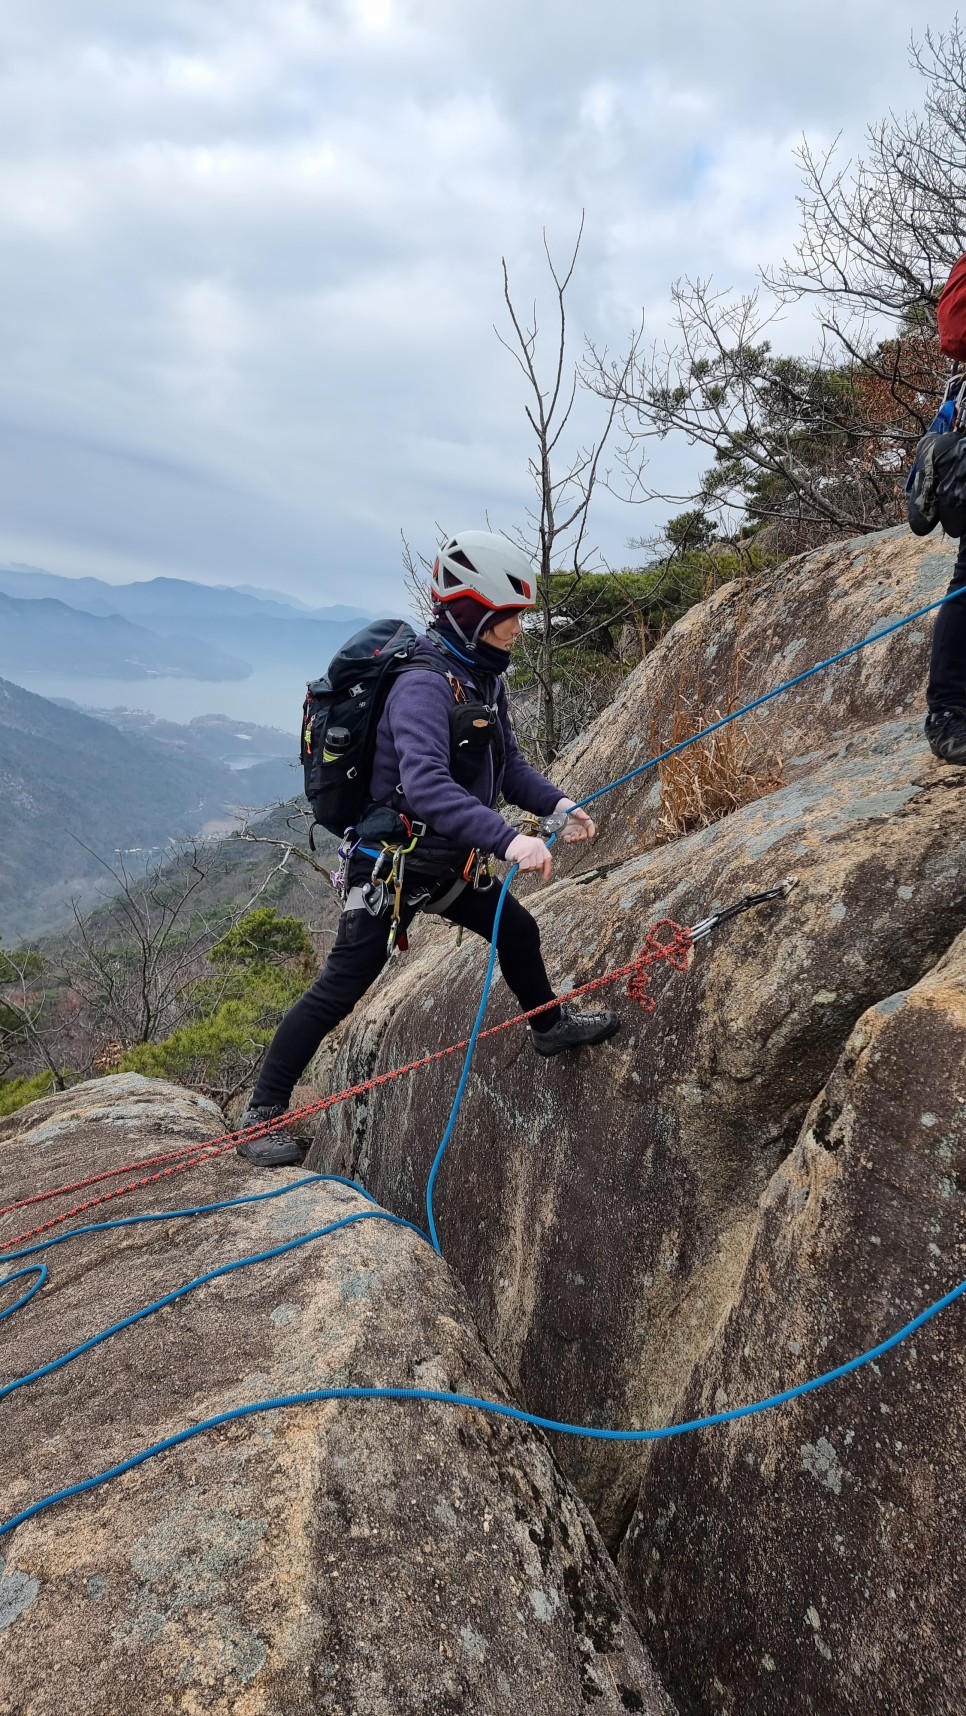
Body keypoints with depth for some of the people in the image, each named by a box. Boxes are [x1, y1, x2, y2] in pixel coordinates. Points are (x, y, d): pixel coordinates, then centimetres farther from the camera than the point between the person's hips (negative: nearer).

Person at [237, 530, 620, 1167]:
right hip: (393, 868, -9)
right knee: (339, 990, -3)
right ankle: (264, 1113, 10)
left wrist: (557, 803, -4)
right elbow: (426, 785, -42)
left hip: (447, 864, 9)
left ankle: (550, 1026, 47)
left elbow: (508, 763, 12)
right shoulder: (424, 688, -27)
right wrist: (507, 839, -50)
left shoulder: (483, 679, 4)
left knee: (517, 930, 21)